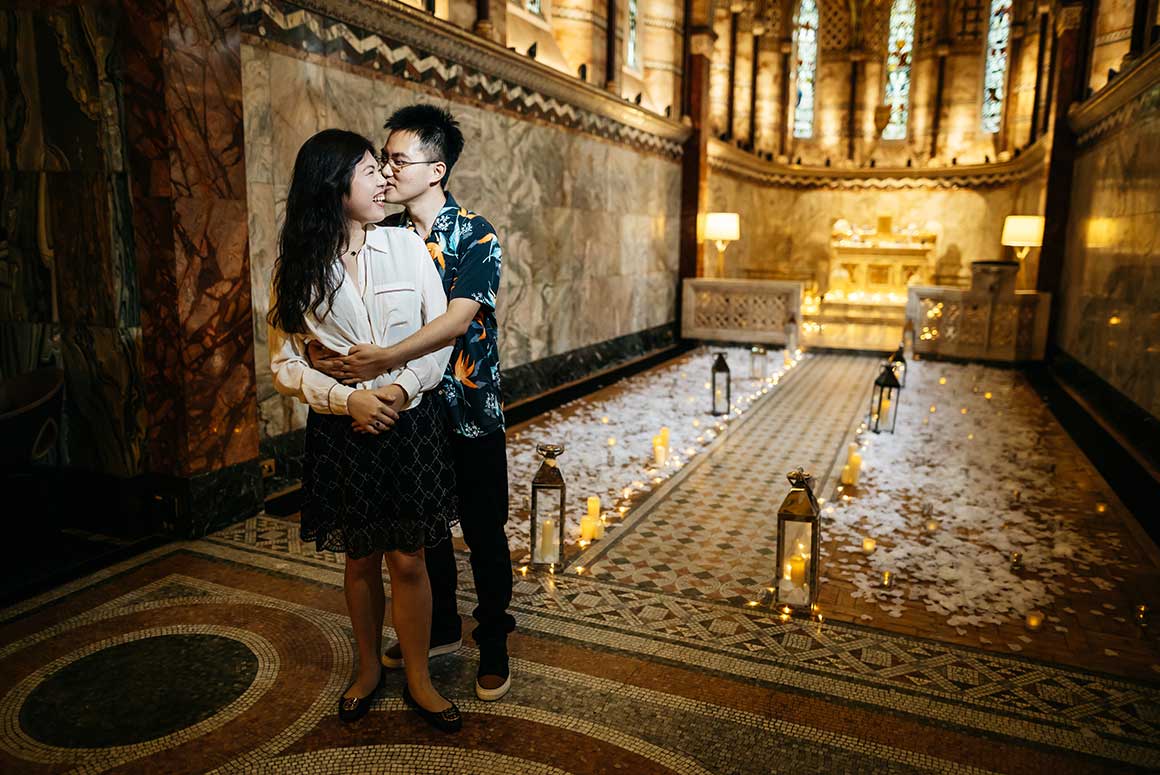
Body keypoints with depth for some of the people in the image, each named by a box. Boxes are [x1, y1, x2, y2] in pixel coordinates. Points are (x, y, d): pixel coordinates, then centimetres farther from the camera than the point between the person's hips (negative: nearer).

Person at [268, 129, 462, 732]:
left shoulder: (407, 246, -1)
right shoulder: (296, 266, -1)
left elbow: (442, 335, -1)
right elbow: (285, 364, -1)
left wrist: (404, 388, -16)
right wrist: (347, 399, -16)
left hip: (410, 422, 0)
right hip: (341, 430, 1)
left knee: (408, 560, 6)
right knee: (360, 560, 14)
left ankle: (418, 681, 24)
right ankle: (368, 669, 36)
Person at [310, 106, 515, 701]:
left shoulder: (475, 236, -11)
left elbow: (458, 318, -24)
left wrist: (384, 358, -34)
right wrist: (326, 347, -22)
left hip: (470, 415, -5)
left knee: (484, 535, 8)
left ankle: (493, 643, 27)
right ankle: (440, 629, 39)